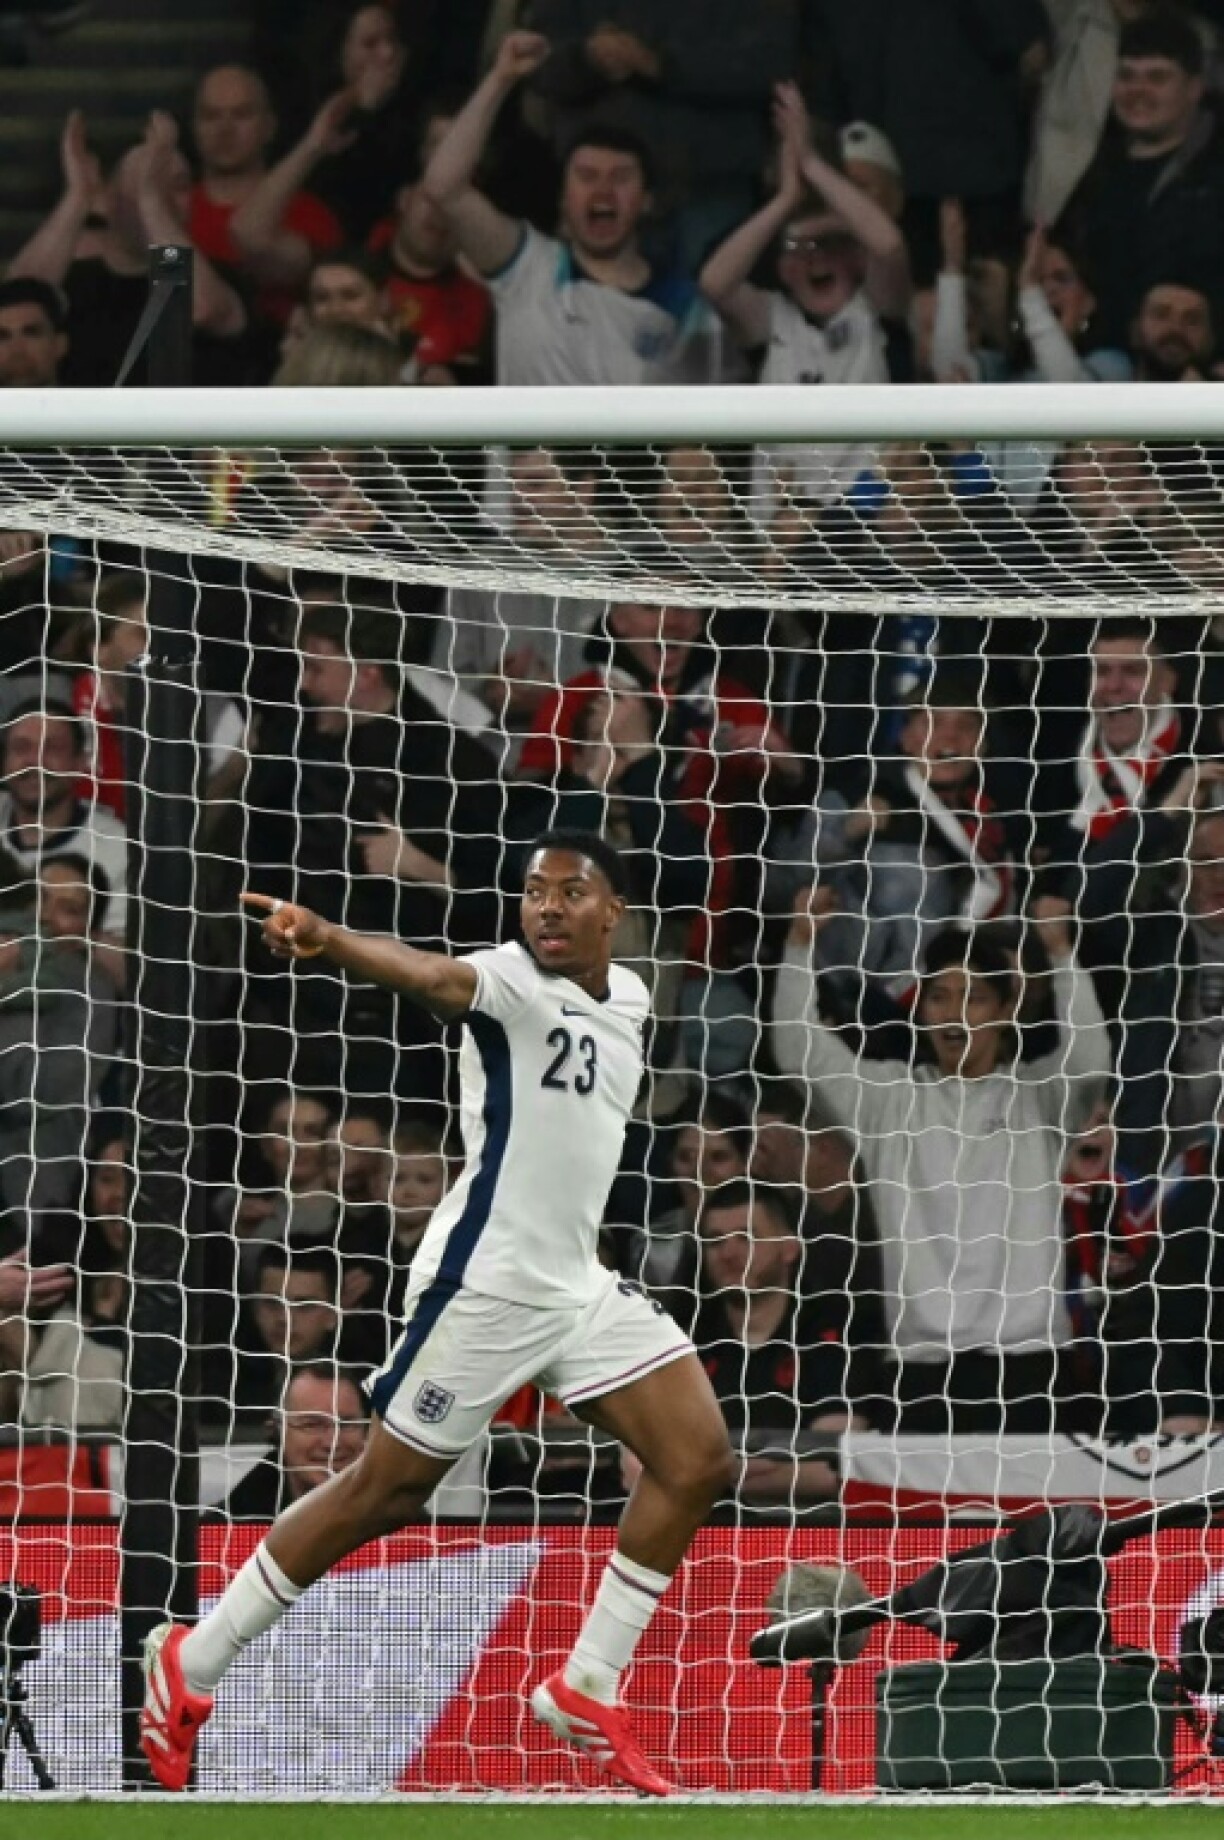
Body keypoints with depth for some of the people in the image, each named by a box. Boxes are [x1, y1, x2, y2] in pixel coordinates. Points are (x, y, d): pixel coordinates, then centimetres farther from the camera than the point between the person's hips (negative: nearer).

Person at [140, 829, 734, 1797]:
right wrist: (329, 940, -58)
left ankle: (586, 1690, 8)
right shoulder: (512, 980, -14)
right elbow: (435, 977, -38)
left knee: (698, 1460, -2)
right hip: (483, 1283, -8)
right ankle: (192, 1661, 11)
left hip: (580, 1283, 8)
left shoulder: (626, 995, 9)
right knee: (384, 1494, -3)